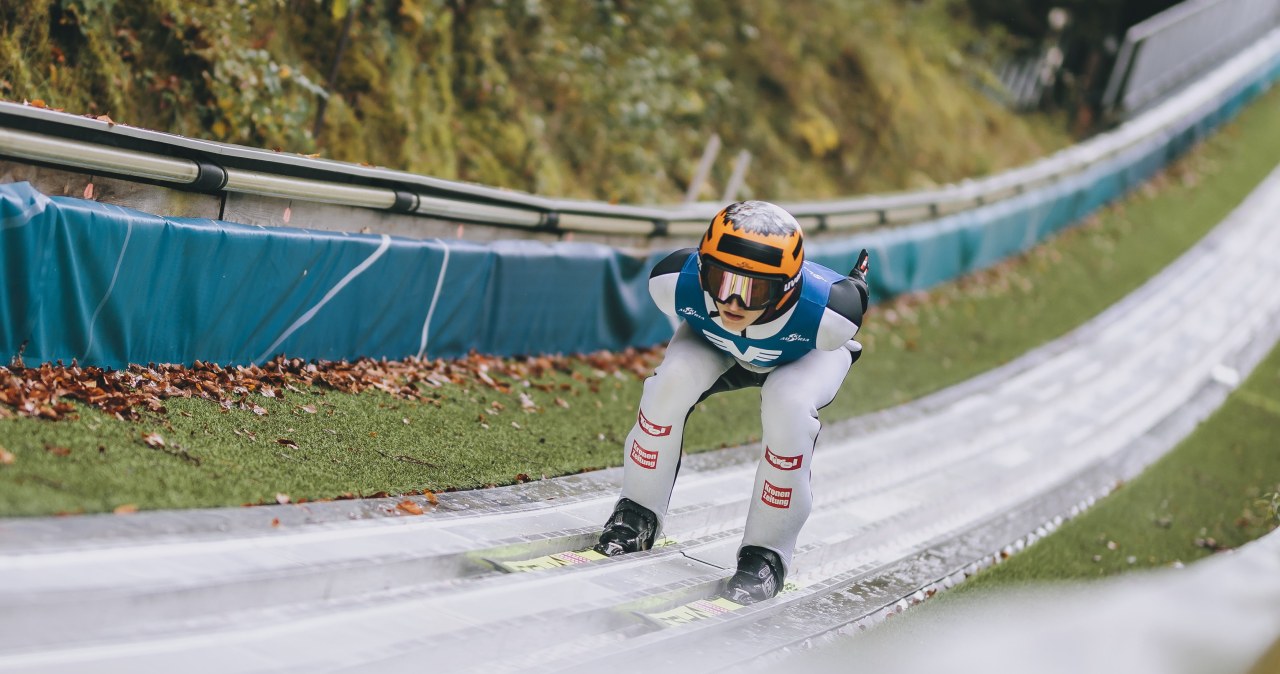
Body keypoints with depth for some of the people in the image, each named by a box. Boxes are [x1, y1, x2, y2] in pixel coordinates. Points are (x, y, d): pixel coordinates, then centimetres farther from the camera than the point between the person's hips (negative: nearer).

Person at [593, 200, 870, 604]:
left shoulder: (826, 315, -44)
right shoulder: (676, 283, -38)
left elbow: (851, 298, -18)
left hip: (806, 353, -2)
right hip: (715, 342, 2)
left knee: (787, 407, -31)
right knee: (672, 382, -25)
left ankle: (767, 553, -14)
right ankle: (638, 516, -3)